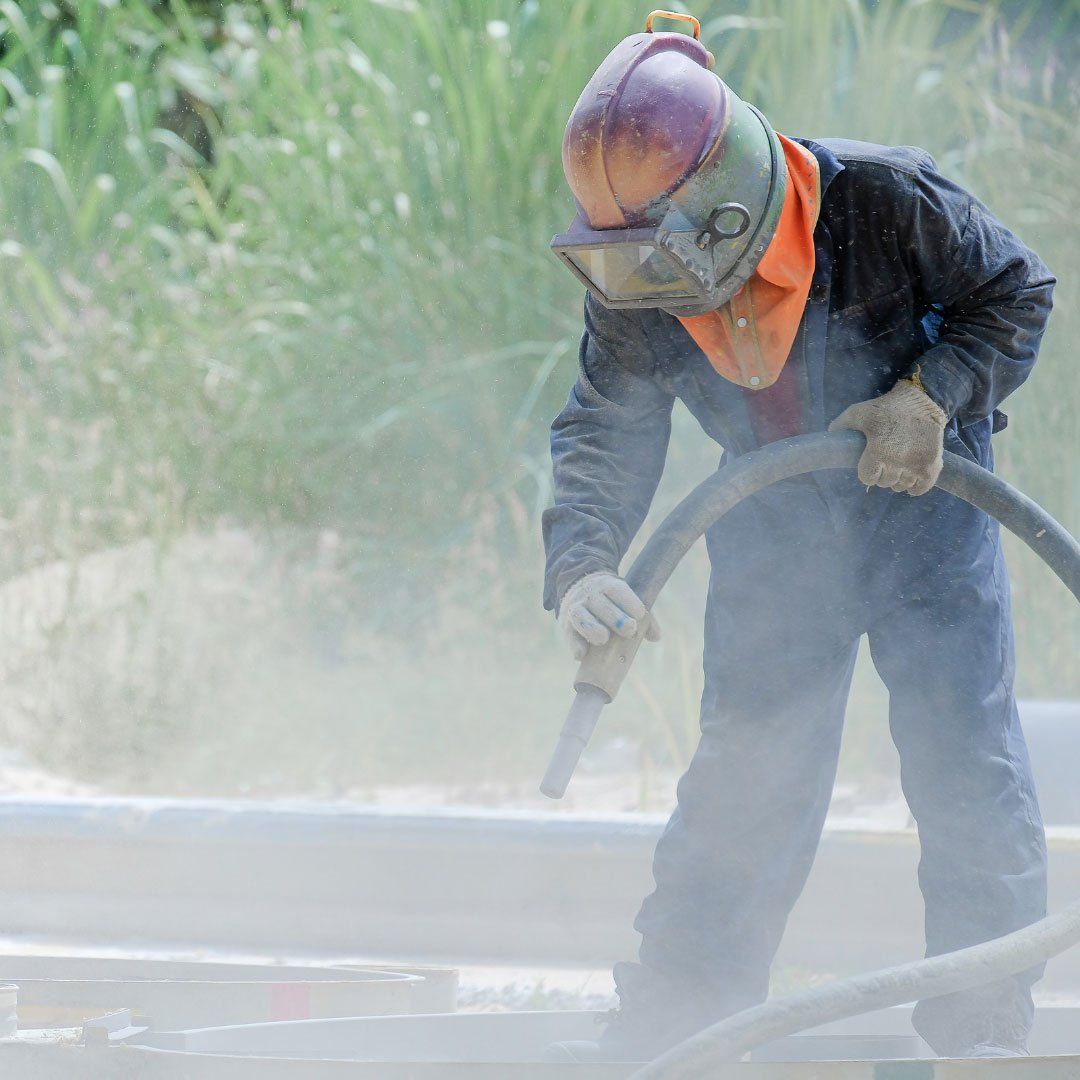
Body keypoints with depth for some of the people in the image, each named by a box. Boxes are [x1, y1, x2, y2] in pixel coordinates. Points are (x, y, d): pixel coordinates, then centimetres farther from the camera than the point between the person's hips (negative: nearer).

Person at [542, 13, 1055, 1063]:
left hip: (917, 496, -3)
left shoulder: (884, 201, -28)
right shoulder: (636, 287, -17)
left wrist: (932, 394, -28)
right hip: (773, 531, 3)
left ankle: (981, 1022, 1)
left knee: (962, 756, -7)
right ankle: (671, 1018, 10)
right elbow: (601, 432, -13)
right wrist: (581, 566, -30)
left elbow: (1014, 291, -13)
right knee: (744, 766, 3)